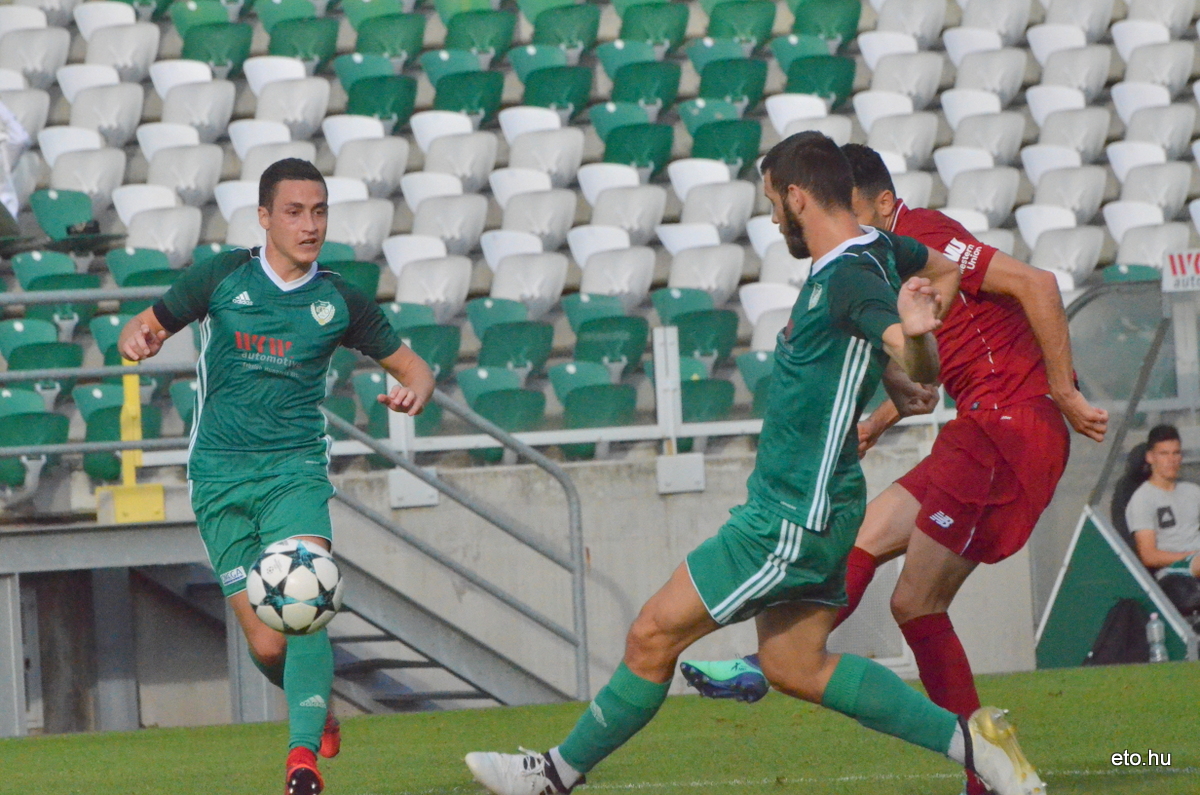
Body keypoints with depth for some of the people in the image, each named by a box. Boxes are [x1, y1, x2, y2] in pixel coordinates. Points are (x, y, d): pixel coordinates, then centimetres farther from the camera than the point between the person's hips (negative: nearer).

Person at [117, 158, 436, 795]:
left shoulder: (340, 301, 6)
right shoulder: (222, 278, 3)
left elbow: (413, 368, 14)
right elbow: (146, 327, 10)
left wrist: (413, 393, -10)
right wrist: (137, 340, -15)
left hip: (295, 469, 0)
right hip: (220, 476, 0)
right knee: (267, 645, -2)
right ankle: (319, 708, 30)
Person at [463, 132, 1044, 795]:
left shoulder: (850, 279, -23)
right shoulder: (878, 249, 6)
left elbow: (924, 369, -37)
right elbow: (947, 269, 26)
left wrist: (913, 336, -58)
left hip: (794, 517, -10)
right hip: (801, 509, 10)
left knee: (652, 636, -3)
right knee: (793, 666, 15)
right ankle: (968, 741, 12)